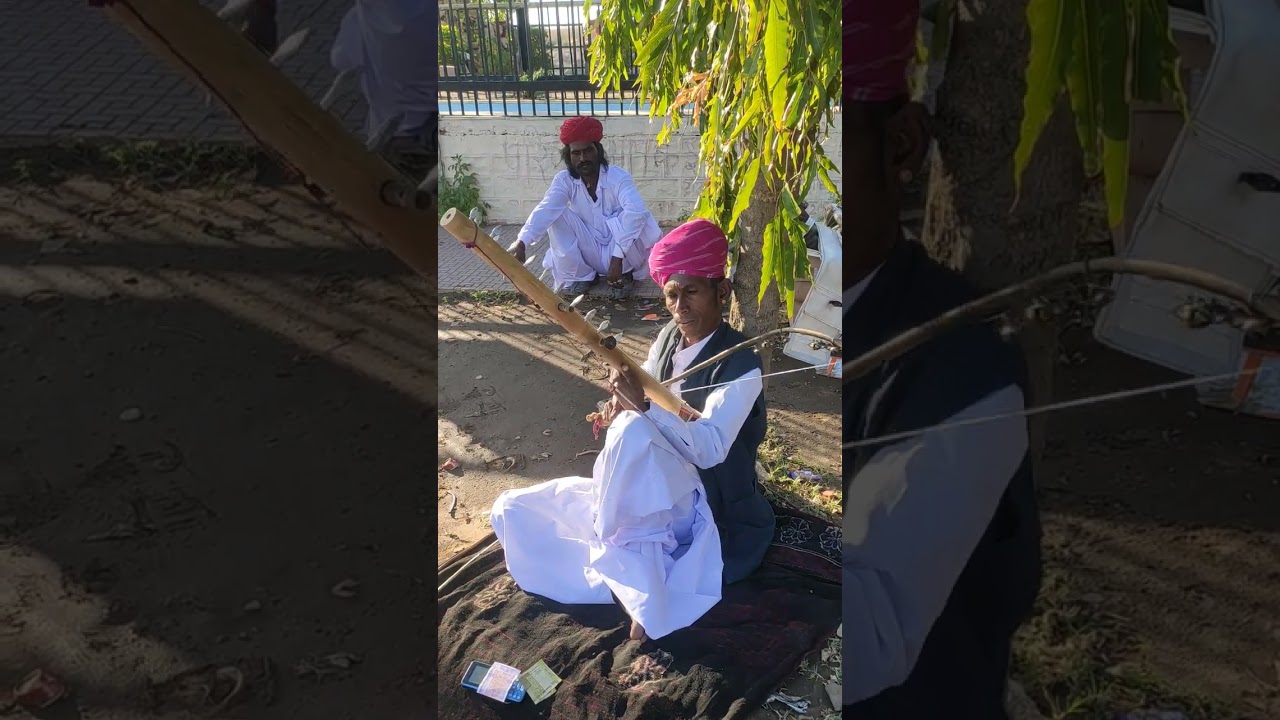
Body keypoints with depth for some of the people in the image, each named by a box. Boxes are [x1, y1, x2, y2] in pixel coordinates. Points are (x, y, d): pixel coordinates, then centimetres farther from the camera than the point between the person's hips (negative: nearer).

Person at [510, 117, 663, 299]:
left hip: (621, 254, -2)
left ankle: (625, 273, -5)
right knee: (556, 215, -19)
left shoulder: (618, 177, -21)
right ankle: (580, 276, -3)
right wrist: (521, 244, -46)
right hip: (590, 253, 3)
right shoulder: (564, 180, -11)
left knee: (636, 219, -32)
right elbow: (545, 210, -29)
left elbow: (636, 212, -39)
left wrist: (618, 257, -47)